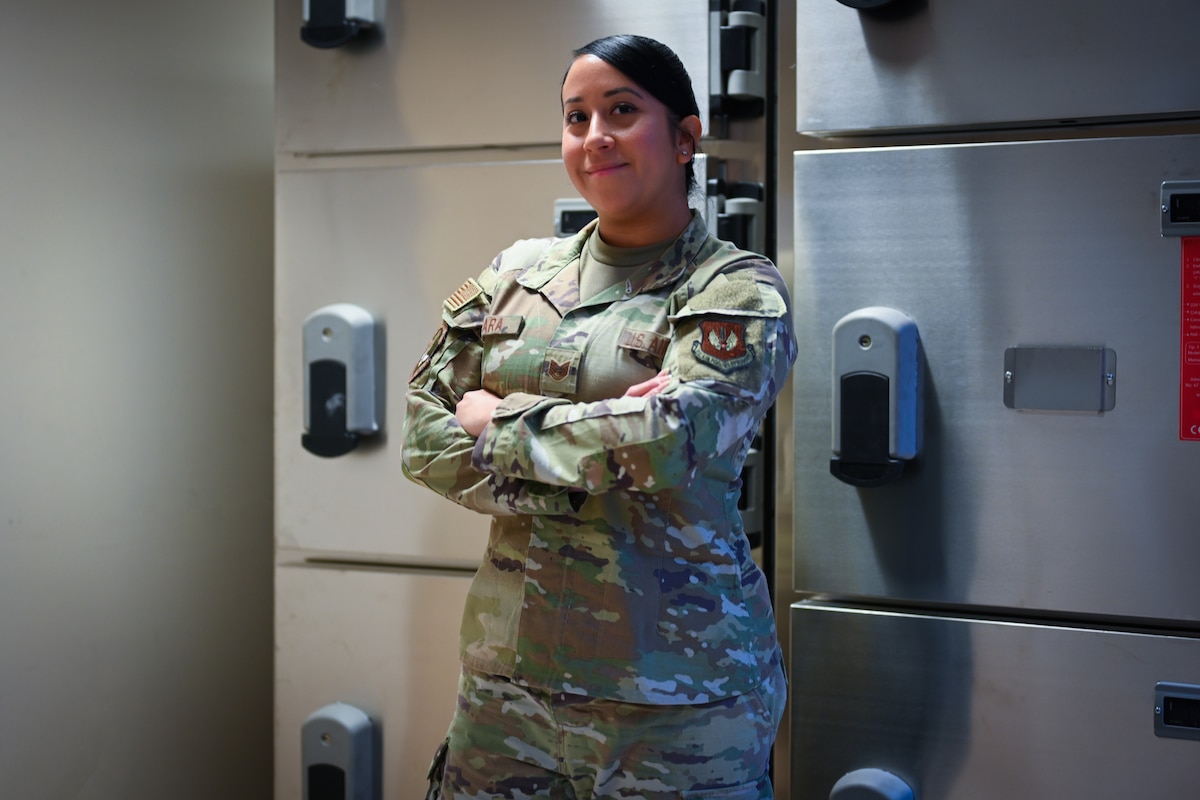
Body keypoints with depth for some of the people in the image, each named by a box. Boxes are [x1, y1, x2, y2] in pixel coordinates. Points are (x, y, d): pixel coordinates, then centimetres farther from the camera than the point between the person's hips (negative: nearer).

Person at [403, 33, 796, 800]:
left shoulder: (738, 289, -3)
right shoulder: (519, 272, 10)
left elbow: (668, 439, -19)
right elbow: (424, 436, 3)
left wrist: (498, 422, -8)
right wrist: (595, 462, -10)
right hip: (509, 663, 4)